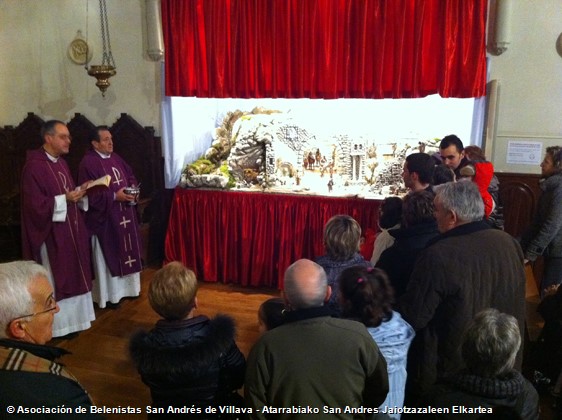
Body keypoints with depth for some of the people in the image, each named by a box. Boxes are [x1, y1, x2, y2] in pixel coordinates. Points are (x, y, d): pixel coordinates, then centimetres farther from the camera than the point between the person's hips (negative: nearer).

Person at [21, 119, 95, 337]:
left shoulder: (61, 162, 11)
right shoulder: (34, 166, -17)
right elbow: (35, 205, -21)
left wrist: (79, 191, -1)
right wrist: (65, 199, -23)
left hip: (71, 229, 9)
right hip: (52, 234, -9)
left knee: (73, 274, 15)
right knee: (56, 279, 2)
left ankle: (72, 317, 29)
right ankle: (58, 324, 16)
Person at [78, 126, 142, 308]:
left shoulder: (116, 158, 11)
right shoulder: (88, 163, -14)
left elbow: (131, 176, 17)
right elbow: (89, 194, -20)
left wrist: (133, 189, -4)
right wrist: (114, 196, -23)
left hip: (124, 216, 8)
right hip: (104, 219, -8)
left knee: (126, 251, 15)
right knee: (108, 256, 1)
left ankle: (124, 288, 29)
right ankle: (108, 294, 14)